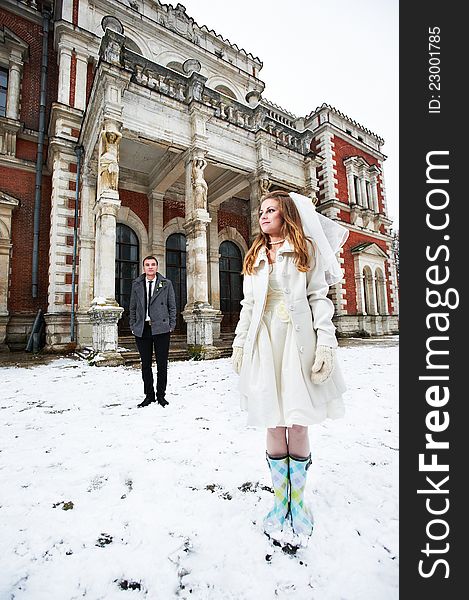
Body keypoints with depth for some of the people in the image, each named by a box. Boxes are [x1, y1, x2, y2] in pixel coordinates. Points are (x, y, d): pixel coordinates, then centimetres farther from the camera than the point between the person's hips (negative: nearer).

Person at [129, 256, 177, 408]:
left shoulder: (166, 284, 4)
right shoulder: (136, 284, 11)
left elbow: (172, 306, 5)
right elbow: (133, 307, 13)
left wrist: (171, 326, -1)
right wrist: (133, 325, 7)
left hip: (161, 328, -2)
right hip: (142, 329, 2)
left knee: (162, 364, 4)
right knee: (145, 364, 9)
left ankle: (161, 395, 18)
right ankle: (149, 395, 22)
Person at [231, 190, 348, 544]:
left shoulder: (306, 249, 9)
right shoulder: (255, 257, 19)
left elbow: (319, 298, 1)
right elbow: (248, 305, 17)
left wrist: (325, 343, -9)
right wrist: (239, 343, 10)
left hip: (298, 341, -2)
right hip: (263, 343, 3)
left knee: (298, 425, 0)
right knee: (274, 425, 5)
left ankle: (298, 501, 21)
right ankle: (280, 500, 21)